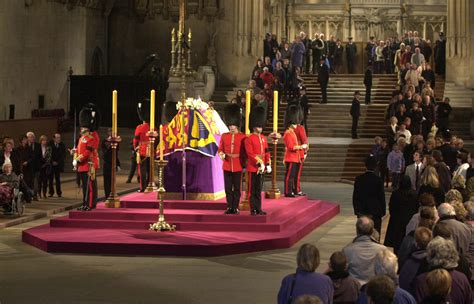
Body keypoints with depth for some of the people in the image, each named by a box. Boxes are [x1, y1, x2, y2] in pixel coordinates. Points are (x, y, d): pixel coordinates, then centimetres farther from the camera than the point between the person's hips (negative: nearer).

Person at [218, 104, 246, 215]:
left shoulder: (243, 137, -2)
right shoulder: (224, 136, 6)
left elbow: (245, 152, 1)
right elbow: (220, 149, 10)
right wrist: (221, 154, -11)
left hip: (238, 166, -3)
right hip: (227, 165, 3)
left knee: (237, 188, 3)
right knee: (228, 188, 6)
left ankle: (236, 207, 8)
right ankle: (229, 207, 13)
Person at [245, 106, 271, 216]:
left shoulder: (263, 138, 12)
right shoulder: (249, 139, -8)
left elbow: (267, 152, 13)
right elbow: (250, 154, -14)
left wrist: (268, 164, 3)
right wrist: (259, 164, -18)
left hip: (262, 168, 6)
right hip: (253, 167, -6)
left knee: (259, 189, 10)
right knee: (252, 189, -1)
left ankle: (258, 209, 15)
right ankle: (253, 209, 2)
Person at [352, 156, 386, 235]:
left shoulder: (358, 179, -3)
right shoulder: (378, 180, -11)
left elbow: (355, 196, 3)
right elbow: (381, 197, -6)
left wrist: (356, 210, 14)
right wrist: (383, 211, 4)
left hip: (361, 213, 3)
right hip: (375, 212, -3)